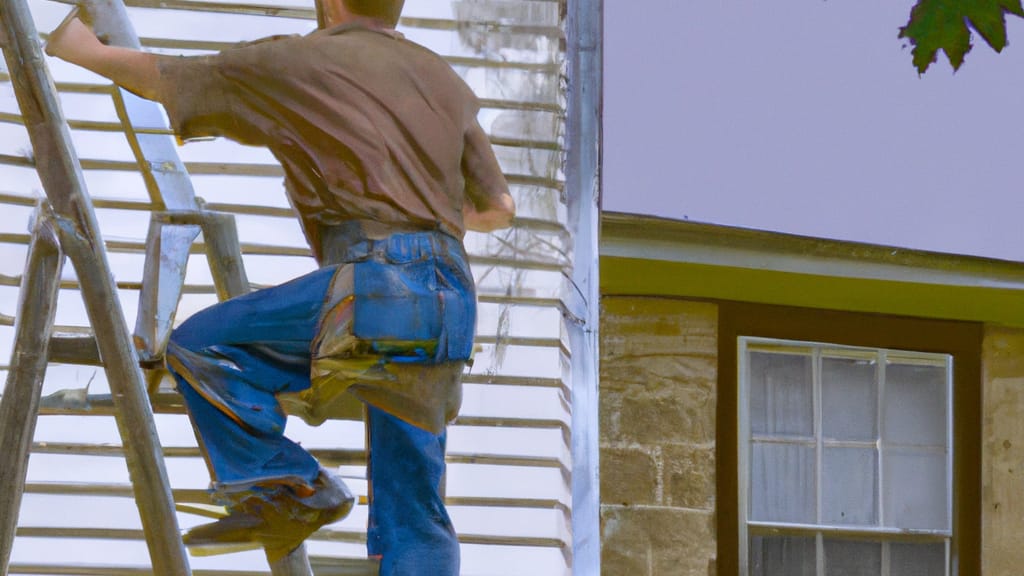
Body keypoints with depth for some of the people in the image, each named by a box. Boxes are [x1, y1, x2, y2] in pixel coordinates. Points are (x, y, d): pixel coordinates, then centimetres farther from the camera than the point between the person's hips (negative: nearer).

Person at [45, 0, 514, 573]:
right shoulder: (445, 80, 24)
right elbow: (499, 208, 32)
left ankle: (286, 491, -1)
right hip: (451, 301, 6)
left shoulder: (298, 62, 8)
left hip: (376, 279, -6)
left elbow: (164, 78, 18)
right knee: (413, 521, 6)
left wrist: (84, 50, 36)